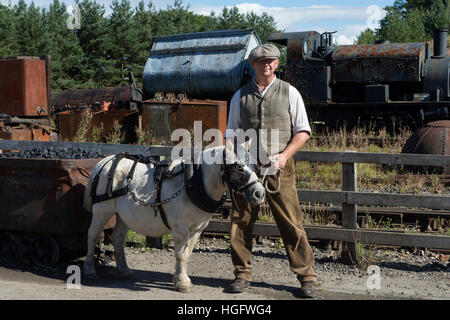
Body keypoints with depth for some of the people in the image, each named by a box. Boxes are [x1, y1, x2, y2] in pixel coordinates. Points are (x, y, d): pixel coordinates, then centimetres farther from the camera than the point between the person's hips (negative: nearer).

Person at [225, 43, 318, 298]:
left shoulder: (290, 93, 6)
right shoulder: (240, 96, 12)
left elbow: (303, 132, 4)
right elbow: (231, 132, 16)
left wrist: (284, 155, -10)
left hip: (279, 167, -2)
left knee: (291, 222, -4)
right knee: (241, 222, 3)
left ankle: (307, 277, 5)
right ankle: (243, 274, 16)